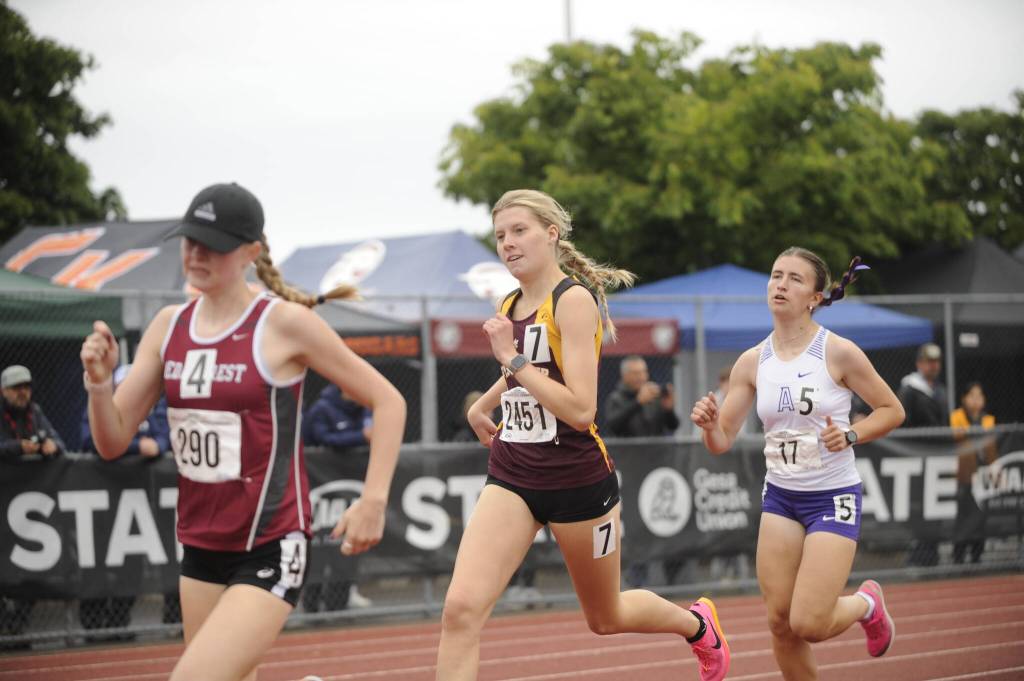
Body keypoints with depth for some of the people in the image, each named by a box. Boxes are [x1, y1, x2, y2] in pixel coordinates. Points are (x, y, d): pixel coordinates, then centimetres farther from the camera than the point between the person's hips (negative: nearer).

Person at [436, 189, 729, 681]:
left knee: (605, 617, 17)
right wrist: (482, 406, 21)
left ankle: (698, 624, 48)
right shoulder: (509, 307, 7)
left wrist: (512, 360, -23)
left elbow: (580, 410, -24)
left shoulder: (574, 299, -14)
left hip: (576, 479, -5)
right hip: (511, 477, 5)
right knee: (461, 607, -17)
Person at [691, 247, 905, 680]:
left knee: (809, 625, -11)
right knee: (780, 623, 0)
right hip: (780, 497, 4)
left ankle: (866, 604, 22)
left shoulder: (839, 353, -11)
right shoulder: (752, 363, 0)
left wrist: (850, 435, -18)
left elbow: (892, 411, -2)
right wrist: (707, 424, -21)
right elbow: (721, 442, 1)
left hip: (833, 497, -4)